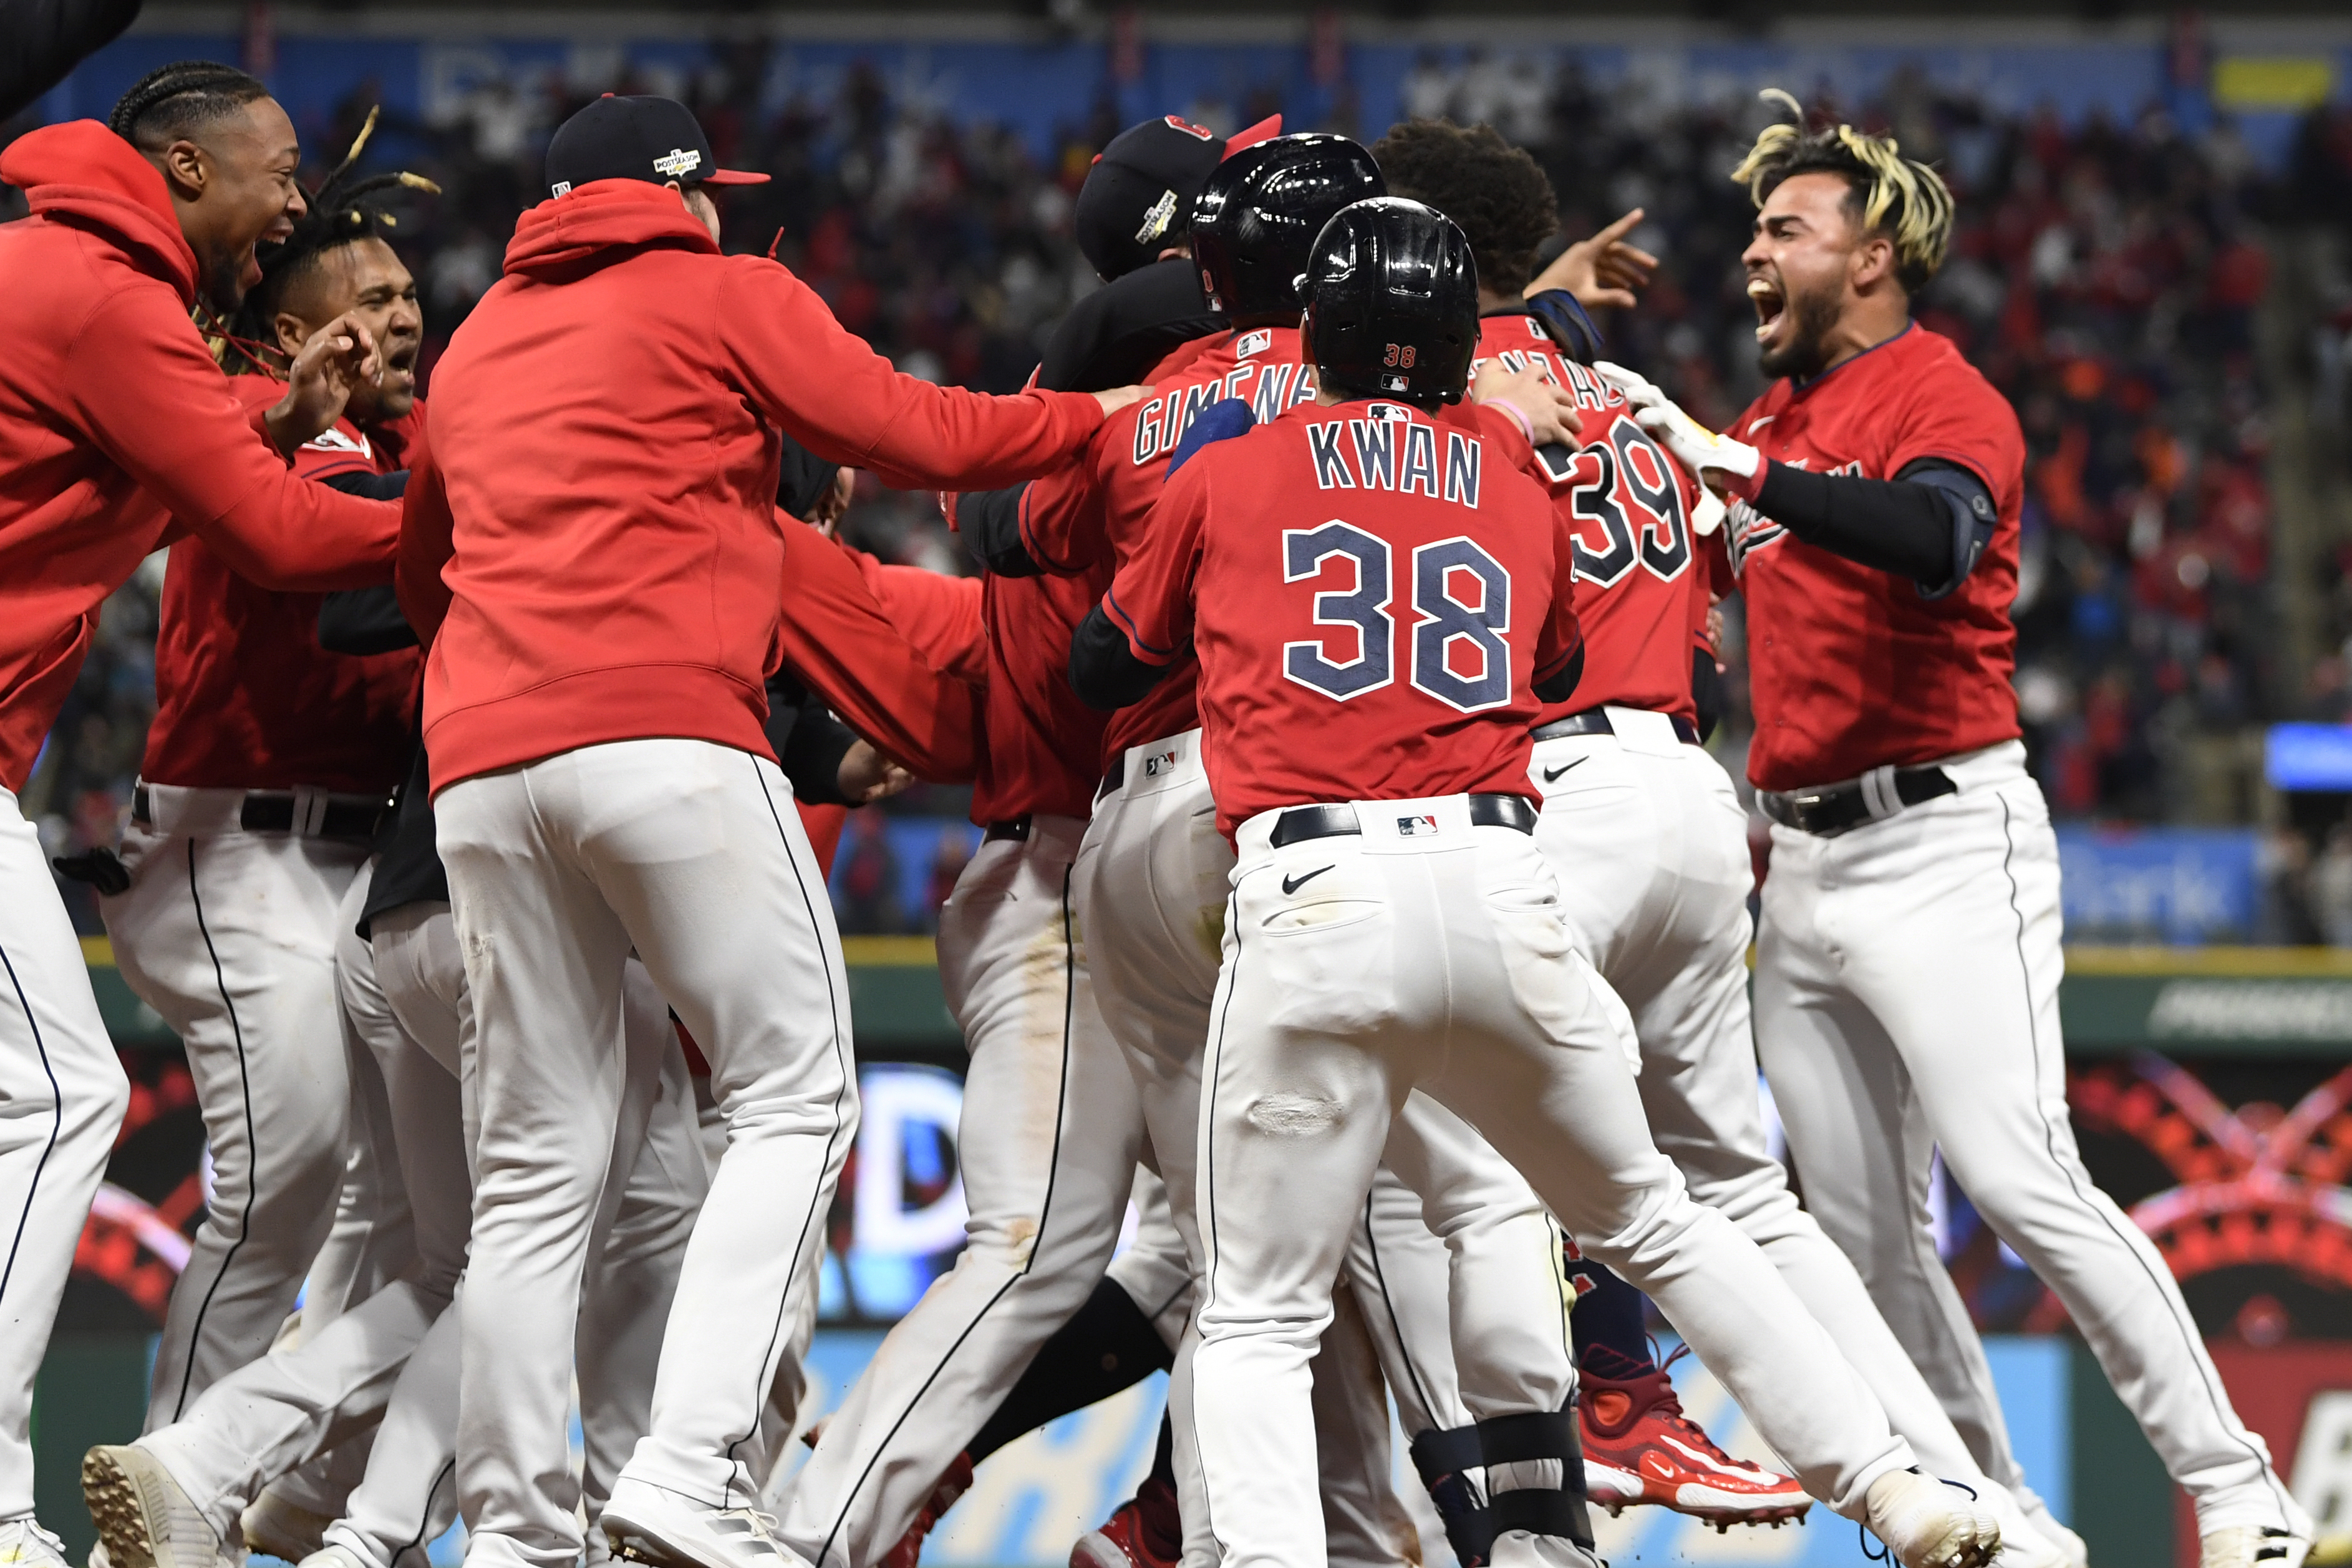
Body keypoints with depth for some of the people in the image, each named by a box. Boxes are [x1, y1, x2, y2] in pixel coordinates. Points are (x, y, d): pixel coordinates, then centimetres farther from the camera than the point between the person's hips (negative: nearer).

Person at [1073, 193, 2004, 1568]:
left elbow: (1103, 670, 25)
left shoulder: (1226, 479, 13)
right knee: (1654, 1223, 22)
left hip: (1314, 898, -3)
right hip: (1501, 885, 3)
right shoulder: (1523, 503, 18)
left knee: (1260, 1320, 3)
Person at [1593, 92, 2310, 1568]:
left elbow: (1934, 536, -29)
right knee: (1863, 1228, 6)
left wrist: (1736, 464, -31)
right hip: (1803, 862, 8)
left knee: (2025, 1183, -17)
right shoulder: (1773, 420, 17)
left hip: (1943, 844, -8)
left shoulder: (1943, 396, -8)